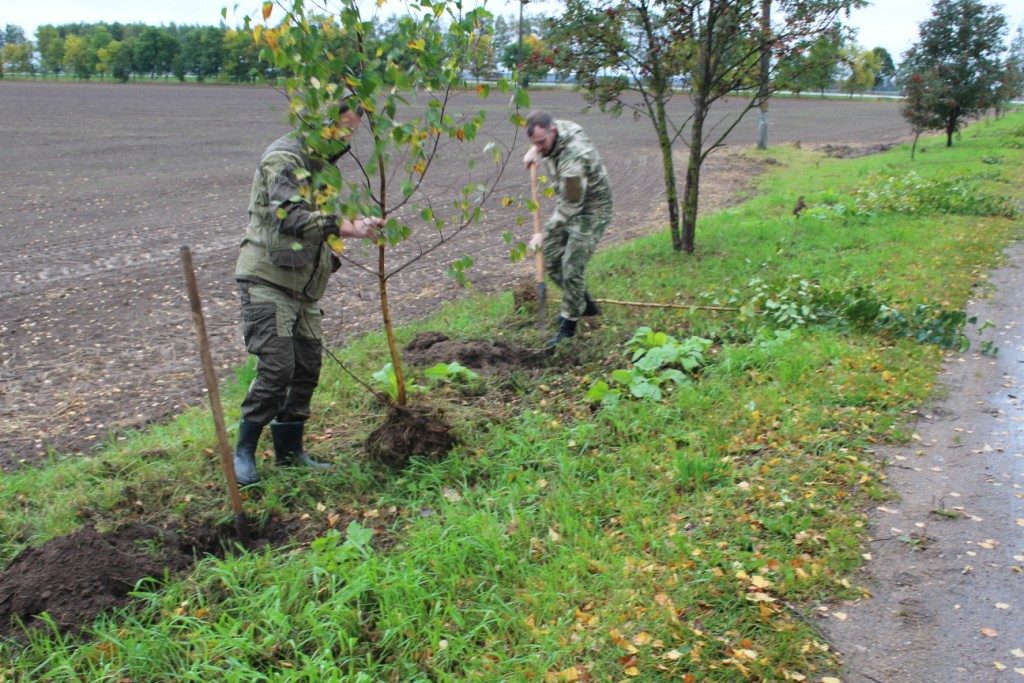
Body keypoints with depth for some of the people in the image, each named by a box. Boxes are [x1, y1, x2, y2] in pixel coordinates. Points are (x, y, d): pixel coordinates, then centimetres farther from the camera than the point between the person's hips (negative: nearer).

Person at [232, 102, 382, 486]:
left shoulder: (321, 165, 17)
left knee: (307, 368, 9)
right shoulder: (283, 158, -13)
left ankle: (290, 450, 22)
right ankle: (243, 453, 2)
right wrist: (347, 228, -38)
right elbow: (290, 217, -29)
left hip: (303, 287, 9)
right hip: (267, 281, -9)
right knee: (277, 368, -14)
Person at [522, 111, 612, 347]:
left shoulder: (573, 156, -35)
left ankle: (568, 326, 4)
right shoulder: (555, 127, -8)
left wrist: (545, 233, -27)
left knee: (571, 267, -12)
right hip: (568, 203, 9)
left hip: (591, 210, -9)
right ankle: (584, 305, 29)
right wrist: (534, 151, 2)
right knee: (551, 260, 10)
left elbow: (570, 206, -30)